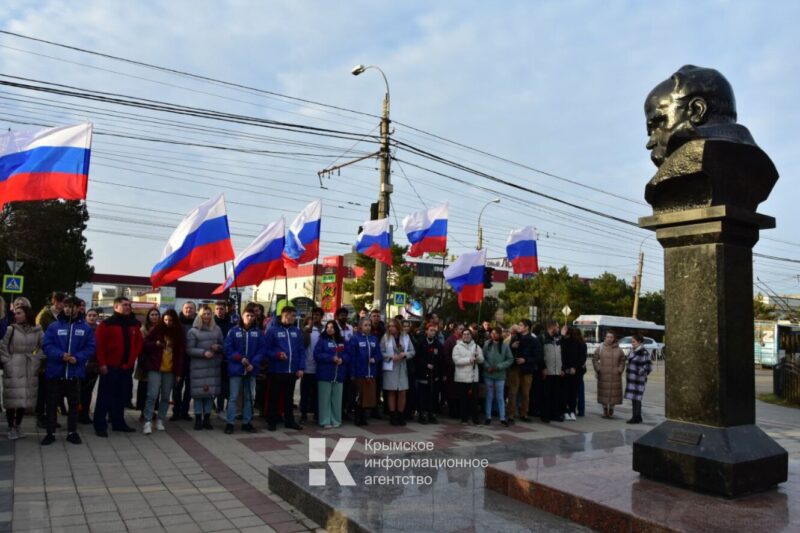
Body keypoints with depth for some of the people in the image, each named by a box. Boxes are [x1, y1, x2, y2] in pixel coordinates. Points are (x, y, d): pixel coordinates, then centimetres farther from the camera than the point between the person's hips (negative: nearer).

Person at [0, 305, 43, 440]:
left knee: (25, 399, 8)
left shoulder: (37, 330, 2)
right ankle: (11, 427, 15)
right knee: (11, 399, 1)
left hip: (29, 371, 2)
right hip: (13, 371, -2)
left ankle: (17, 426, 25)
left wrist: (37, 358, -1)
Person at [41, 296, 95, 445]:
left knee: (73, 404, 11)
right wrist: (61, 355, -21)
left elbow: (90, 347, -2)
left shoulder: (86, 328, 1)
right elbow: (46, 345, -6)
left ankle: (72, 432, 24)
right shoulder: (54, 326, -1)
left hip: (75, 373, 1)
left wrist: (77, 358, -17)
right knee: (52, 404, 7)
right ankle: (50, 433, 20)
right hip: (55, 372, 0)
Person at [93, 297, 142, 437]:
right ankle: (100, 425, 5)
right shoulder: (107, 324, -7)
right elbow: (99, 344, -10)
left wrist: (132, 359, 6)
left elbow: (139, 342, 15)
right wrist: (102, 363, -14)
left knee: (122, 397, 12)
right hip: (110, 366, -5)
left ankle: (118, 422, 23)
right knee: (105, 396, -1)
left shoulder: (134, 324, 10)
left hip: (127, 367, 5)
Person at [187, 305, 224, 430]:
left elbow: (223, 345, 15)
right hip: (198, 366, -3)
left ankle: (207, 418, 17)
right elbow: (189, 349, -6)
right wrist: (203, 352, -18)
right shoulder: (193, 331, -1)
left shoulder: (217, 329, 10)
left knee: (211, 391, 5)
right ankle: (198, 419, 12)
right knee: (199, 392, 0)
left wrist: (218, 347, -7)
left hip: (213, 366, 3)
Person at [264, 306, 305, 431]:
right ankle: (272, 421, 18)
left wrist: (301, 367, -1)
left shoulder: (297, 331, 7)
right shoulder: (273, 329, -5)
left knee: (289, 397, 14)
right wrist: (277, 354, -23)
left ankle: (290, 421, 24)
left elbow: (301, 350, 6)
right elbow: (267, 349, -5)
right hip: (276, 370, -4)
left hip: (292, 370, 4)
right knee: (274, 397, 7)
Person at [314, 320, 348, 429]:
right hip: (325, 374, -4)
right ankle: (325, 421, 5)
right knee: (325, 398, -1)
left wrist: (342, 359, -12)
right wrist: (332, 358, -17)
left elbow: (347, 354, 10)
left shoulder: (342, 341, 12)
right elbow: (317, 355, -10)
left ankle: (336, 420, 16)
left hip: (339, 374, 4)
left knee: (337, 399, 7)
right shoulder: (322, 340, -1)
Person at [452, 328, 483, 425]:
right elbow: (456, 360, -11)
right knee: (463, 399, 5)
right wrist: (469, 360, -15)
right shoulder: (457, 347, 0)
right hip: (461, 377, -2)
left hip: (473, 377, 2)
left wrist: (477, 357, -15)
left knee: (474, 398, 3)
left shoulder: (476, 346, 9)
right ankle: (464, 418, 14)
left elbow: (481, 360, 6)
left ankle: (475, 418, 11)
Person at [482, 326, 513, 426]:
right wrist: (487, 366, -11)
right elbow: (483, 357, 2)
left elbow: (510, 359, -5)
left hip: (500, 375, -1)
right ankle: (488, 417, 20)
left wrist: (499, 366, -12)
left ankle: (502, 418, 12)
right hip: (488, 374, 1)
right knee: (489, 396, 11)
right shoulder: (487, 344, -4)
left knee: (500, 397, 5)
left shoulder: (505, 346, -8)